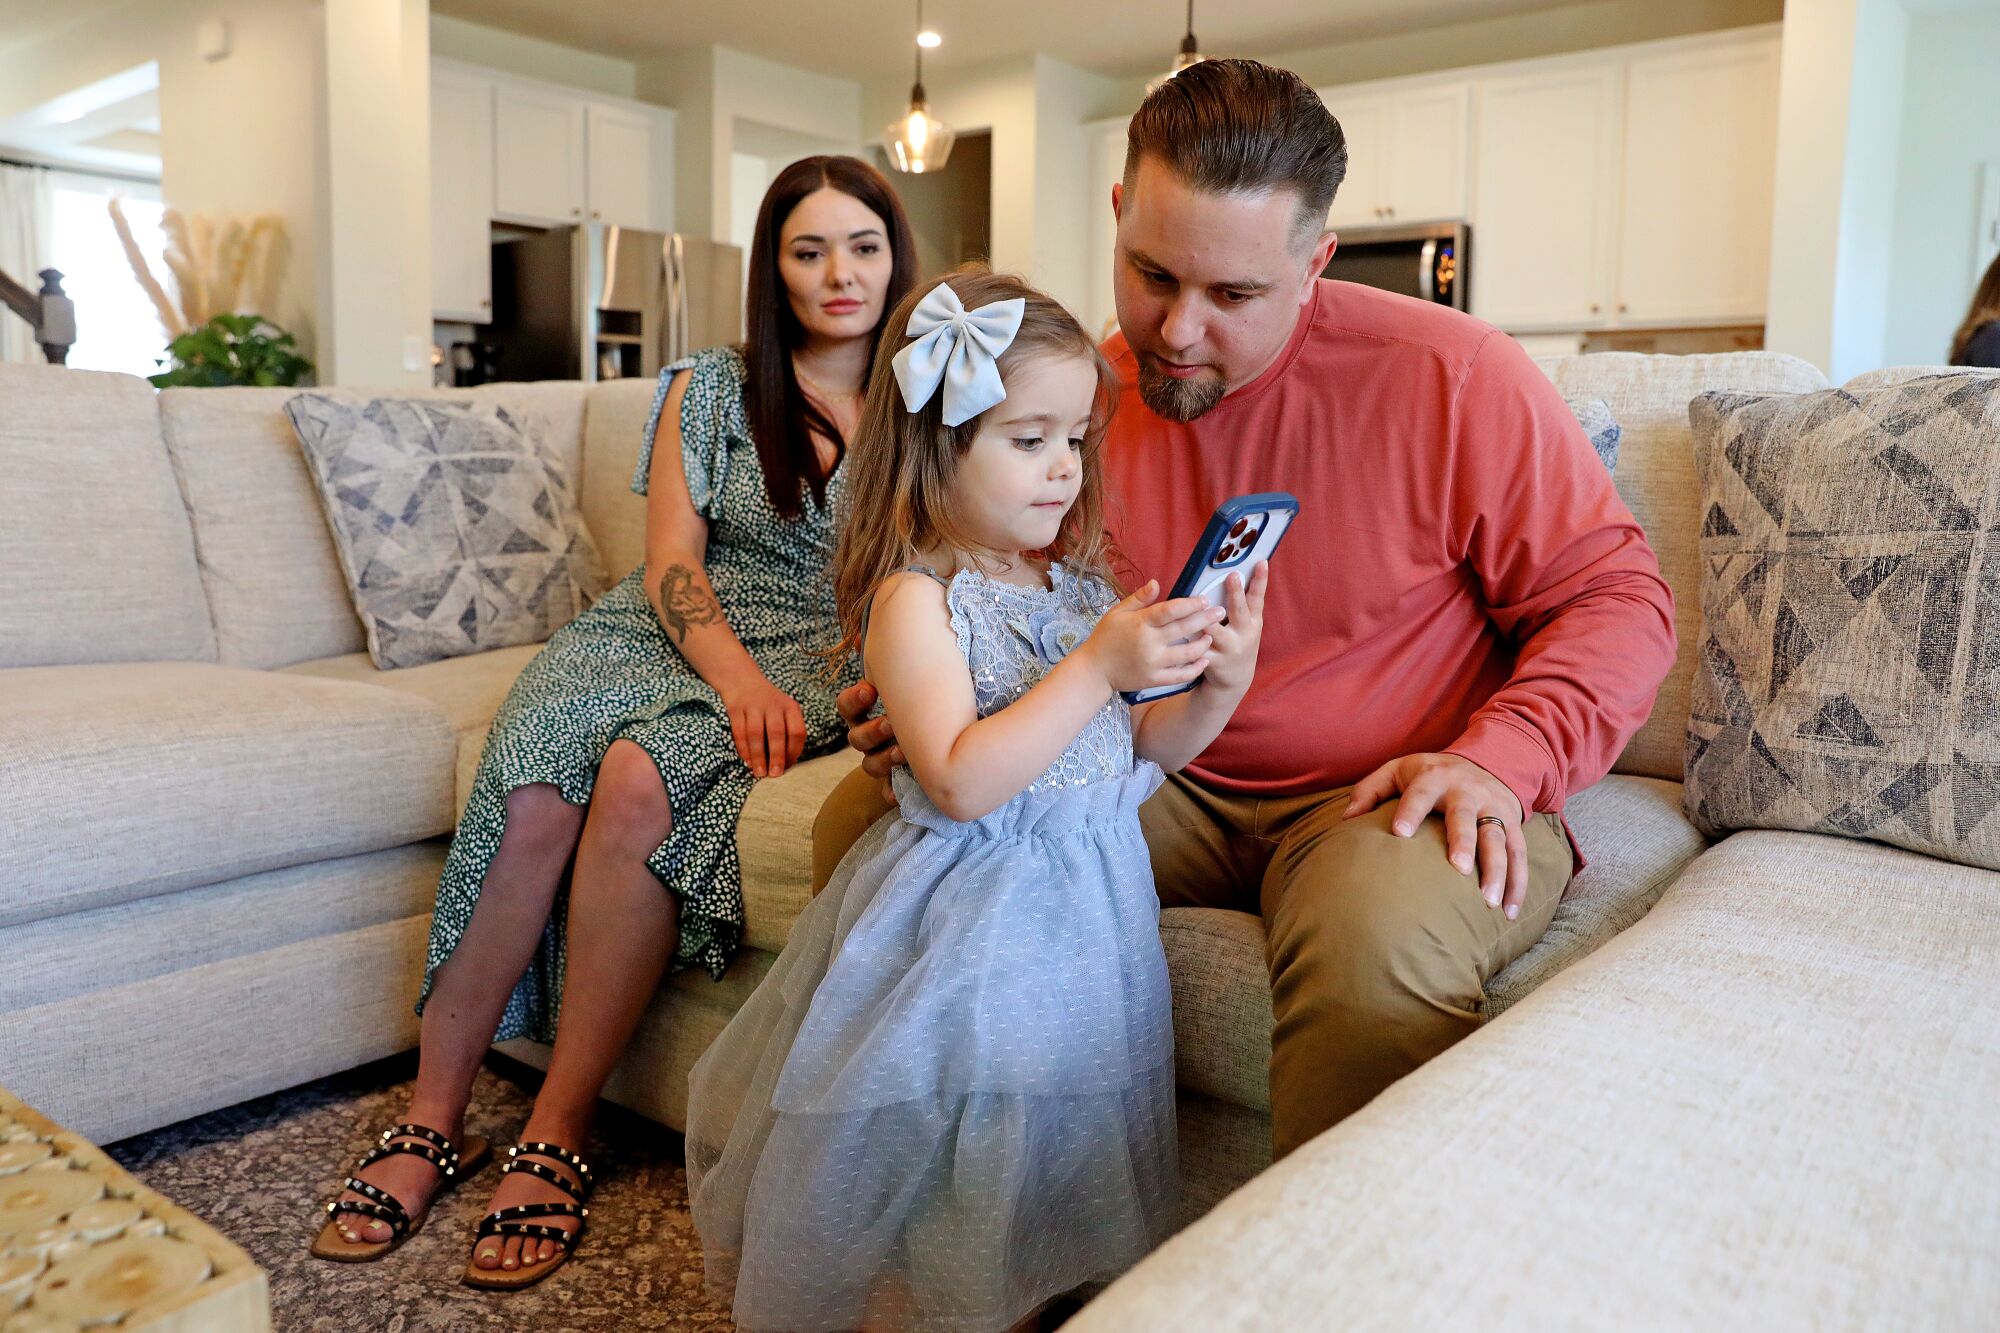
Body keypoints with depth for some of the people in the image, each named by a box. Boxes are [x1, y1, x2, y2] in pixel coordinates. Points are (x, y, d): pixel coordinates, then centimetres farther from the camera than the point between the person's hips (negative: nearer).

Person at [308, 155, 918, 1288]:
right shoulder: (708, 389, 12)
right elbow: (672, 565, 2)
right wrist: (739, 675, -17)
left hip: (821, 655, -2)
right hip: (681, 633, 2)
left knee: (640, 781, -33)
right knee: (536, 791, -29)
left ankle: (557, 1135, -22)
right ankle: (433, 1122, -14)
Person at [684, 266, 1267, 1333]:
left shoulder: (1080, 584, 5)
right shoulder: (915, 597, -15)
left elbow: (1140, 747, 10)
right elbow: (960, 782, -26)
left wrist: (1218, 684, -9)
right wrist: (1100, 666, -29)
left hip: (1087, 903, 7)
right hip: (969, 915, -6)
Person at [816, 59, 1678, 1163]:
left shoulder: (1454, 377, -10)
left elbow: (1615, 596, -4)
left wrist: (1500, 761, -20)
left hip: (1393, 797, -3)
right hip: (1165, 791, 4)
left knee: (1380, 937, -40)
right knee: (867, 818, -12)